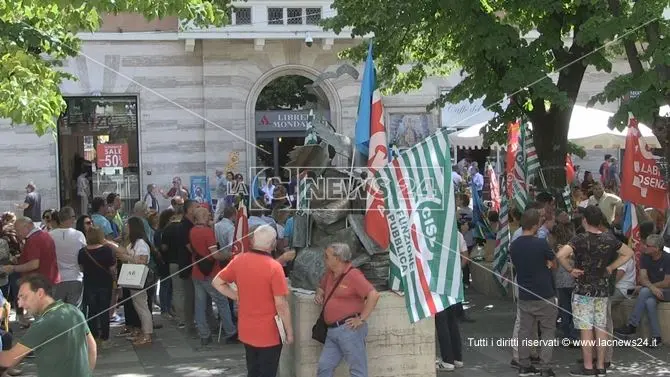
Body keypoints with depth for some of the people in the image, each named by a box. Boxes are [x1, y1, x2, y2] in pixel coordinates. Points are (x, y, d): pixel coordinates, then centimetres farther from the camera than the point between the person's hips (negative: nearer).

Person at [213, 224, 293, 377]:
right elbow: (281, 305, -18)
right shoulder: (274, 267, -20)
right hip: (268, 333, -5)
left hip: (246, 330, 5)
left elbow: (217, 282, 7)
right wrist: (289, 332, -7)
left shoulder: (239, 260, -4)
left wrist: (238, 297, 7)